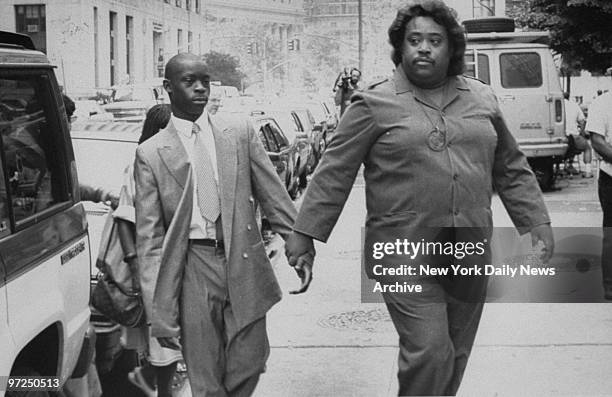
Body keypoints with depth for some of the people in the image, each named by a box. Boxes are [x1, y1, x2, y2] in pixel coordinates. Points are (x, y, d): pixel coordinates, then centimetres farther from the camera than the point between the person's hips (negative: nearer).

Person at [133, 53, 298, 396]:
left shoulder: (240, 131, 5)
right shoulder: (151, 154, 0)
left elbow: (273, 194, 7)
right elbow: (149, 237, -1)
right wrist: (159, 315, -5)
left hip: (244, 261, 1)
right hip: (193, 268, -1)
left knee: (247, 369, 6)